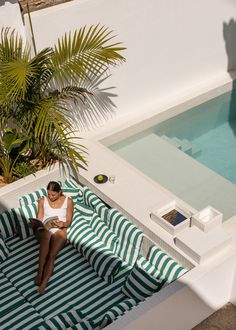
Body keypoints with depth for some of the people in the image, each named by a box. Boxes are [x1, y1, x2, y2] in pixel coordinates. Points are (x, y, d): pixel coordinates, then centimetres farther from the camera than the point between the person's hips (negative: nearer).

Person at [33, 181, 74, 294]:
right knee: (46, 235, -38)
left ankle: (44, 283, -35)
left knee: (51, 255, -29)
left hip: (59, 231, 0)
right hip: (43, 229, 1)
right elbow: (39, 219, 10)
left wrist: (62, 224, -18)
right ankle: (40, 271, -35)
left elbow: (69, 221, 4)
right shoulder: (43, 200, 9)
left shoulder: (68, 201, 4)